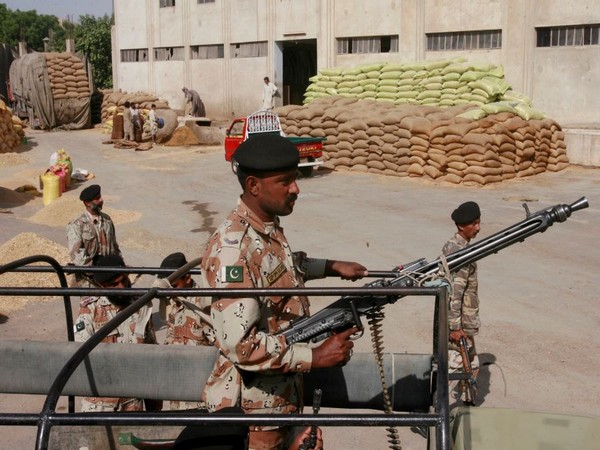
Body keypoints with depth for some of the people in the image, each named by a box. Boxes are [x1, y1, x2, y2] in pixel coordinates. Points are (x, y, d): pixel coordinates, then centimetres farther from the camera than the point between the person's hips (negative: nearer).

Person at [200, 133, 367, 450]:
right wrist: (316, 356, -27)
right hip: (252, 405, -8)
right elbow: (240, 343, -33)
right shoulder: (233, 247, -29)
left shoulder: (270, 227, 0)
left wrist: (331, 267, 16)